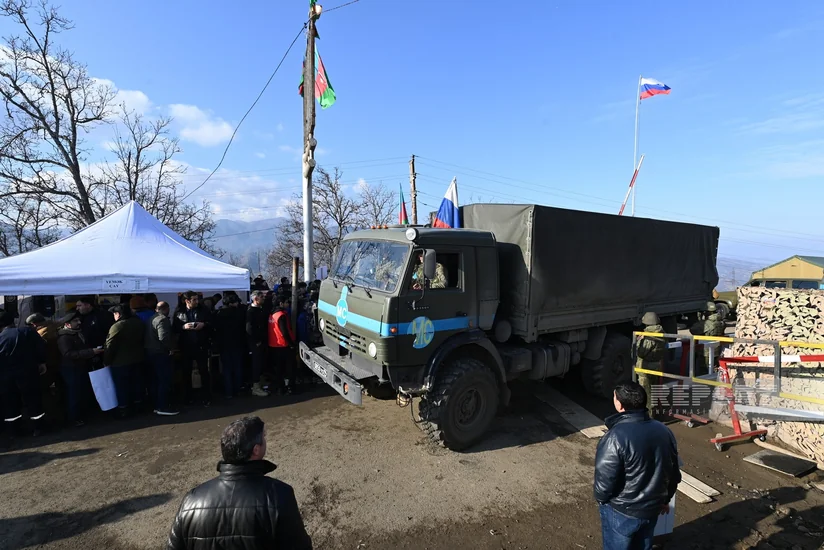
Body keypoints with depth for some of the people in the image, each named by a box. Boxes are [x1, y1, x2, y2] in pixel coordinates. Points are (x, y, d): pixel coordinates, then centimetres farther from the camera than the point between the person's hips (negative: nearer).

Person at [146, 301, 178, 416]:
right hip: (161, 354, -10)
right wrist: (171, 347, -13)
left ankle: (158, 406, 24)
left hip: (151, 352, 10)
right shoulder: (163, 319, -15)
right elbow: (163, 337, -28)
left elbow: (151, 336, 16)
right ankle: (163, 407, -1)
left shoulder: (151, 318, 14)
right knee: (165, 380, -4)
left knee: (158, 380, 17)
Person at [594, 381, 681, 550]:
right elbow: (674, 474, 6)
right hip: (652, 508, 6)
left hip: (621, 512, -6)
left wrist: (600, 497, -1)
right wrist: (665, 499, 21)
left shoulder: (615, 437, -29)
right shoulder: (664, 431, -6)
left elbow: (605, 481, -23)